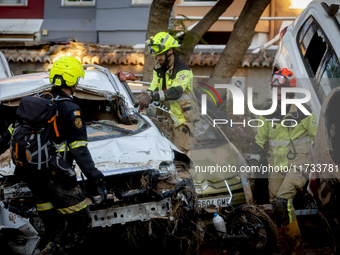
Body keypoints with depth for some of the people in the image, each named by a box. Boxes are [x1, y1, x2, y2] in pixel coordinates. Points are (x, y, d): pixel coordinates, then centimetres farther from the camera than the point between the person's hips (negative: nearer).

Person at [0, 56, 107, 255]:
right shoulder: (70, 109, -13)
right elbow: (79, 150, -21)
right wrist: (96, 179, -23)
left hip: (30, 173, 8)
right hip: (56, 177, -8)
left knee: (54, 229, 17)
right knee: (81, 226, -1)